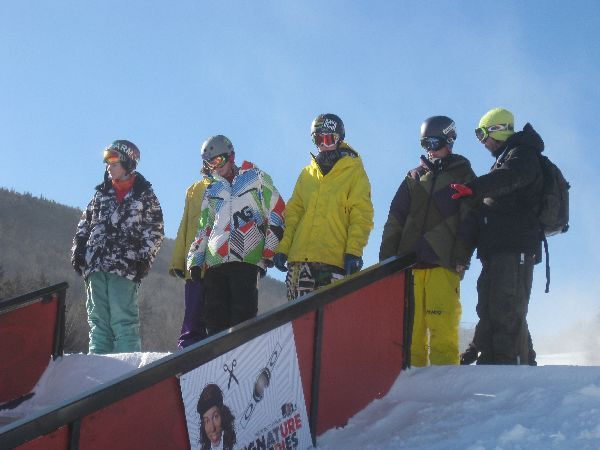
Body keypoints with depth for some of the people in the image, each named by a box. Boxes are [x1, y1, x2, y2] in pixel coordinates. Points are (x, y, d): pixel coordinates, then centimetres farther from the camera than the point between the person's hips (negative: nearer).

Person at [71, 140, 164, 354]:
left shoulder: (144, 195, 5)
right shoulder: (102, 193, 19)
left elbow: (154, 231, 1)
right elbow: (84, 224, 21)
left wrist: (144, 259, -9)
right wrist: (78, 250, 9)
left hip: (124, 268, -5)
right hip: (95, 266, 5)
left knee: (123, 321, -10)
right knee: (98, 320, 5)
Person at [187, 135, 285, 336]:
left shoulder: (256, 178, 10)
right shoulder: (211, 191, 25)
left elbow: (276, 214, 3)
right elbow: (204, 229, 27)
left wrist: (269, 251, -4)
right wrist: (195, 260, 16)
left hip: (246, 259, -5)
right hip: (214, 262, 5)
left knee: (243, 314, -12)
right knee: (215, 318, -1)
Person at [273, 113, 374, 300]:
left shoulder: (354, 172, 6)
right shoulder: (307, 174, 21)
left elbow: (361, 216, -2)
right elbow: (293, 213, 20)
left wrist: (354, 251, -13)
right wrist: (283, 247, 8)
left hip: (335, 259, -4)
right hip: (300, 257, 5)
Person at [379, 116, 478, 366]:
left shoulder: (463, 176, 11)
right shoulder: (414, 178, 21)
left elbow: (470, 221, 2)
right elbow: (395, 219, 16)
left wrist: (462, 257, -10)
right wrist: (387, 256, 6)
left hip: (443, 263, -4)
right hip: (409, 261, 4)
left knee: (442, 327, -11)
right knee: (409, 326, 0)